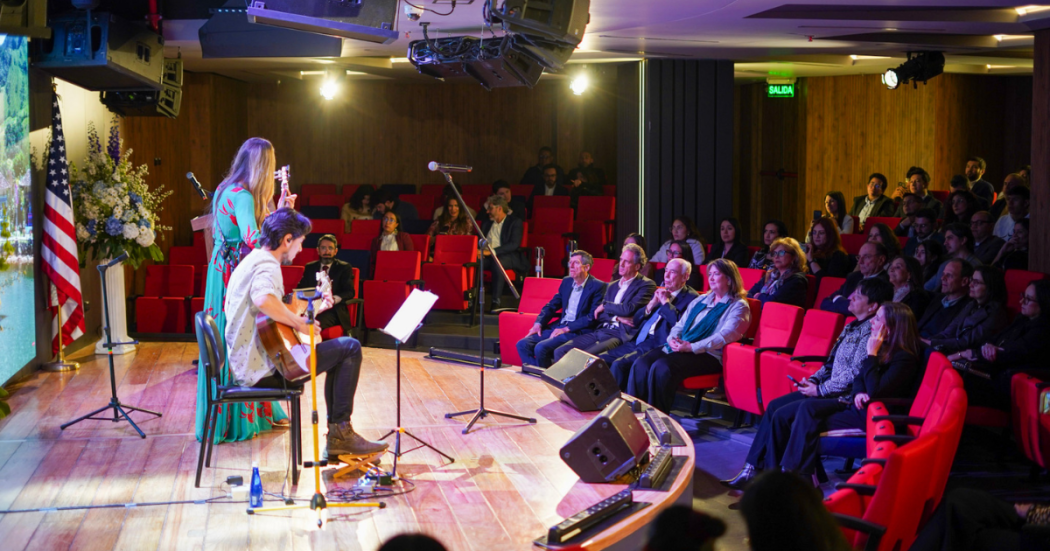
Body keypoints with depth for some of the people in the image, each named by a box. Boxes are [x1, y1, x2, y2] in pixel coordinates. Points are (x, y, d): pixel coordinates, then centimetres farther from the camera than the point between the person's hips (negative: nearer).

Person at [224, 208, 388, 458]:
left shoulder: (252, 261, 17)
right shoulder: (267, 265, -16)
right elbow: (263, 300, -40)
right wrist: (300, 322, -26)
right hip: (262, 369, -11)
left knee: (339, 352, 23)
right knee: (350, 348, -8)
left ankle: (337, 437, 19)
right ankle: (340, 433, -2)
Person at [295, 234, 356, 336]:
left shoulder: (344, 268, 11)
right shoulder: (309, 268, 22)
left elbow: (350, 292, 0)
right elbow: (300, 289, 16)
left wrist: (336, 299, -21)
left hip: (332, 310, -3)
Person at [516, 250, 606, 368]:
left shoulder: (598, 286, -8)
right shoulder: (567, 281, 14)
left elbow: (593, 317, -14)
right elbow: (551, 305, 19)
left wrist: (567, 329, -19)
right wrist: (538, 323, 1)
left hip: (577, 331, -7)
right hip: (558, 327, 7)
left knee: (541, 347, -27)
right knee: (523, 344, -10)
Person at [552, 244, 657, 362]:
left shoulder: (646, 285, 1)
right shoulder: (612, 285, 23)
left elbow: (629, 309, -14)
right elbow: (598, 315, 14)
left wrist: (605, 305, 1)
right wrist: (616, 318, -6)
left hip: (620, 335, -8)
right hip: (600, 331, 8)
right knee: (559, 352, -10)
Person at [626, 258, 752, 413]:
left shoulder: (738, 306, 3)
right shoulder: (700, 300, 25)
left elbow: (725, 336, -12)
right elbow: (680, 325, 23)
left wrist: (691, 347, -21)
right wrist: (672, 339, -2)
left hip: (707, 355, -7)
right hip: (678, 348, 7)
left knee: (662, 367, -34)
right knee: (640, 365, -21)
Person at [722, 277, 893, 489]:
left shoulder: (871, 333, -19)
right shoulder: (852, 327, 13)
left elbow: (855, 375, -24)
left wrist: (820, 390, -16)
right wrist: (813, 380, 5)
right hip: (829, 390, 10)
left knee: (782, 415, -16)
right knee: (774, 406, 4)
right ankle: (752, 470, 3)